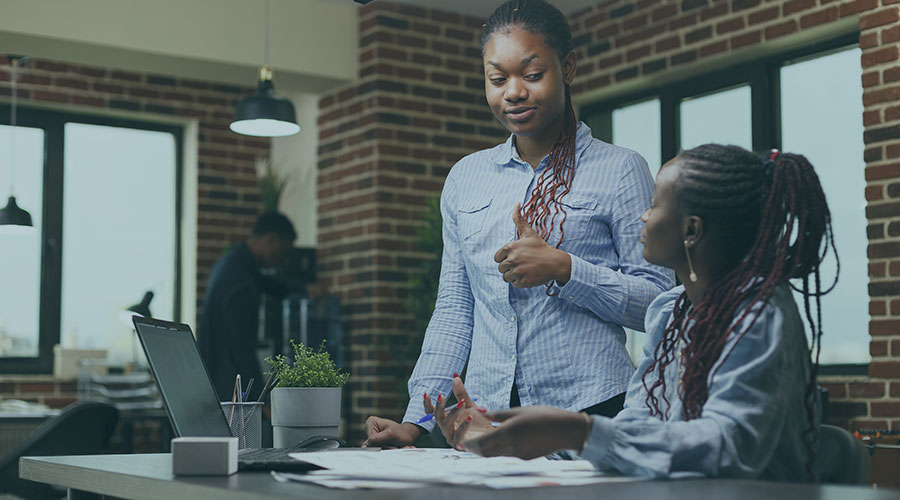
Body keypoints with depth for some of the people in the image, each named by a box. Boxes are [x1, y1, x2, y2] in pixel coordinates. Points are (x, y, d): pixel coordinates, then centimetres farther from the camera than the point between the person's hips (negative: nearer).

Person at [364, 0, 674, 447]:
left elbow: (658, 302, -3)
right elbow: (453, 310, 14)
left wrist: (564, 270, -16)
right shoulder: (465, 178, 14)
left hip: (588, 411, -3)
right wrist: (416, 420, 7)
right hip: (485, 415, 4)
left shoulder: (620, 170, 1)